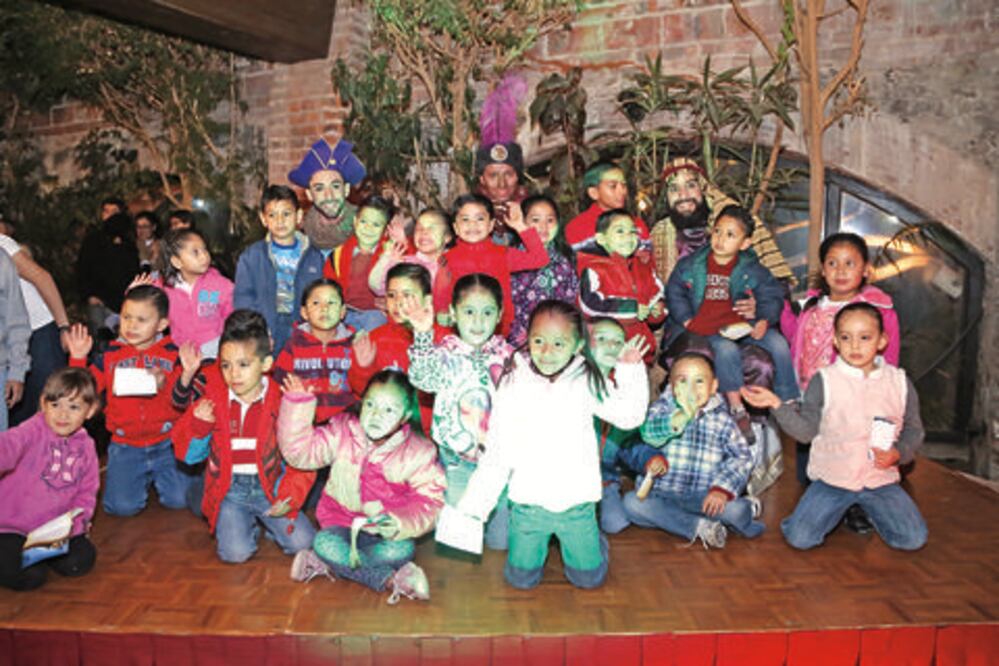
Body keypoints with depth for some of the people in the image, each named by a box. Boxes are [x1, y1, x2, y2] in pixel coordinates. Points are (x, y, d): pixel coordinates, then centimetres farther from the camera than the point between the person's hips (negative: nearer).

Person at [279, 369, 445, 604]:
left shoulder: (418, 451, -10)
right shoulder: (343, 432, -5)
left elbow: (428, 502, -9)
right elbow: (300, 451, -8)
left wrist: (400, 523, -29)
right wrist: (298, 403, -17)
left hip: (385, 530, -1)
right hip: (342, 523, 1)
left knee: (401, 550, -32)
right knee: (324, 543, -30)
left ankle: (323, 564, -18)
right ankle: (391, 579, -23)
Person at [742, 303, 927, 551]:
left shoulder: (899, 382, 1)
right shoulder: (823, 381, -6)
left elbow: (913, 429, 8)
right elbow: (806, 429, -6)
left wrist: (898, 453, -11)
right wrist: (776, 405, -20)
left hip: (881, 478, 2)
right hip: (832, 478, -2)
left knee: (913, 539, -7)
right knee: (799, 538, -12)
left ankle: (869, 508, 20)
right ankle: (836, 510, 20)